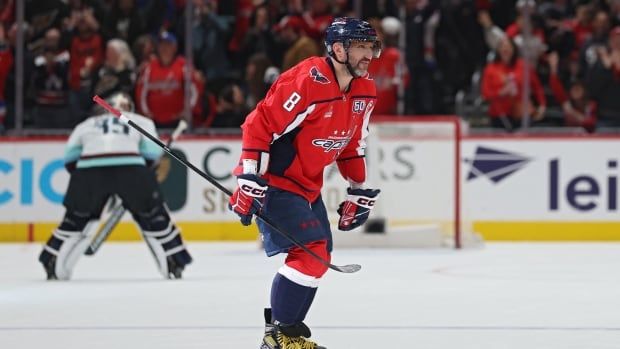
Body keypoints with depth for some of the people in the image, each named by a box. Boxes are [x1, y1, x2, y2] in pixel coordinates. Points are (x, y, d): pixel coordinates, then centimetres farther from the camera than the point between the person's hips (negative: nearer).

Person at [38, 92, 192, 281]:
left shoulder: (87, 124, 34)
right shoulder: (142, 121, 28)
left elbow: (70, 158, 26)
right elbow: (152, 152, 13)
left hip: (89, 167, 2)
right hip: (130, 167, -2)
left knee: (77, 217, 20)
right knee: (152, 214, 14)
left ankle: (52, 265, 17)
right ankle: (173, 262, 11)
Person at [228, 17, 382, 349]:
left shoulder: (365, 91, 2)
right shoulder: (306, 81, -25)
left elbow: (352, 144, 16)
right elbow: (259, 126, -24)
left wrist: (359, 192, 15)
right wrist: (249, 182, -25)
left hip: (308, 185, 9)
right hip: (275, 181, -9)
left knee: (318, 259, 11)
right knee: (310, 252, -19)